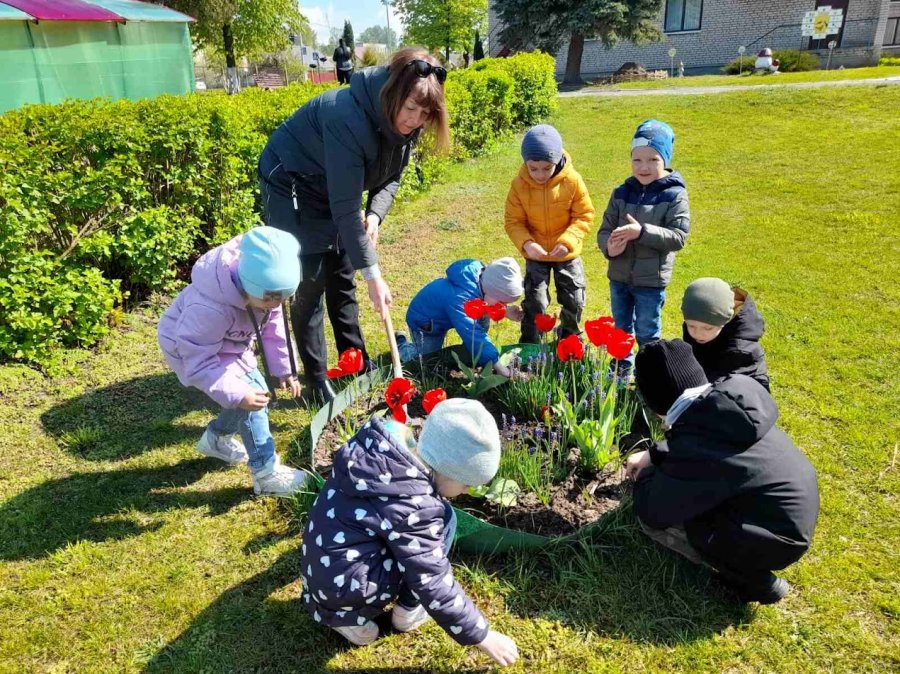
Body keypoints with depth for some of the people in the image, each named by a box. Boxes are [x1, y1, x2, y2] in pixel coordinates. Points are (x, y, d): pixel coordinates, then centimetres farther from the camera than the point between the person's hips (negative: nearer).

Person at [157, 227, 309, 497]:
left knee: (258, 393, 11)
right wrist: (237, 394, -42)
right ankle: (267, 474, -7)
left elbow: (273, 327, -5)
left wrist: (283, 370, -5)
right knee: (250, 396, -19)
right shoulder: (209, 308, -43)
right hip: (189, 349, -8)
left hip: (228, 344, 8)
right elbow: (199, 362, -35)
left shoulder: (263, 286, -20)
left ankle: (216, 438, 37)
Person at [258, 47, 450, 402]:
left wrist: (375, 215, -20)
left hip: (332, 190, 7)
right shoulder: (349, 116, -36)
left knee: (343, 280, 11)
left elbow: (391, 177, 1)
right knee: (310, 284, -7)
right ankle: (317, 381, 5)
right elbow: (345, 204, -36)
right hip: (291, 188, -7)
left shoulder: (403, 123, -13)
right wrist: (373, 274, -35)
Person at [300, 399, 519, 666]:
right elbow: (433, 583, -20)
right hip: (342, 585, -8)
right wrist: (481, 635, -9)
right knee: (442, 519, -6)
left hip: (320, 568, 8)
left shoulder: (377, 443, -3)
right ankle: (407, 611, 8)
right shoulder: (410, 506, -25)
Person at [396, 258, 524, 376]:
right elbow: (472, 333, -51)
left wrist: (505, 312, -19)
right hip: (424, 321, -7)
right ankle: (401, 344, 24)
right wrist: (496, 363, -53)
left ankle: (470, 357, 5)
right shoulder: (459, 299, -47)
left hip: (444, 317, 7)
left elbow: (482, 304, -1)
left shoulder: (481, 276, -22)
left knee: (483, 315, -13)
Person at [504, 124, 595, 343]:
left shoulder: (572, 181, -17)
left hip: (567, 254, 1)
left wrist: (568, 241, -27)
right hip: (535, 254, -1)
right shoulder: (519, 185, -16)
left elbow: (585, 216, -11)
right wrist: (526, 243, -29)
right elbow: (513, 222, -10)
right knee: (535, 302, 0)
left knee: (574, 301, 11)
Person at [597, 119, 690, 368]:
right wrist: (608, 246, -23)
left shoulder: (675, 195, -13)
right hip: (619, 276, 5)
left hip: (651, 280, -5)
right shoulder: (621, 193, -1)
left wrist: (642, 232, -31)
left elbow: (678, 237, -19)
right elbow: (605, 229, 0)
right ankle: (621, 370, 42)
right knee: (621, 329, 22)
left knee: (647, 334, 9)